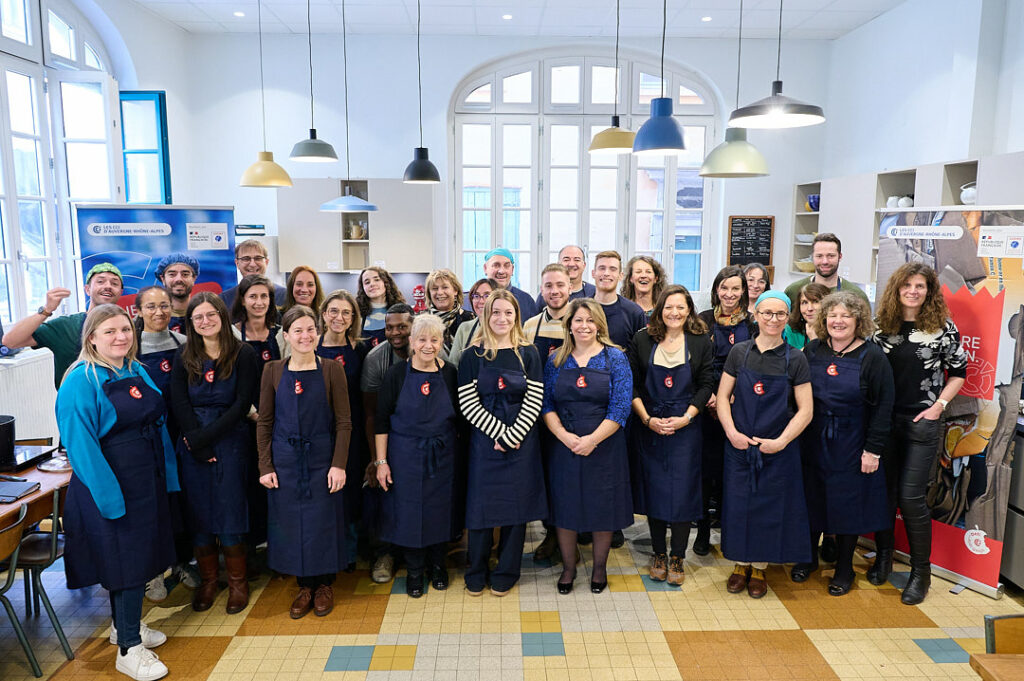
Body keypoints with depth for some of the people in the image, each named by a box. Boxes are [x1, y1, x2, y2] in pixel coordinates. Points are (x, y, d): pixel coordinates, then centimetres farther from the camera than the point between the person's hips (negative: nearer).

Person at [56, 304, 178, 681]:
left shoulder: (137, 371, 7)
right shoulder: (81, 381, -15)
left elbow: (158, 424, 12)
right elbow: (80, 444, -19)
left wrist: (168, 474, 10)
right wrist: (110, 496, -22)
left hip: (148, 481, 7)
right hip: (111, 486, -7)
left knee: (139, 554, 17)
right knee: (125, 560, -1)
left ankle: (124, 625, 37)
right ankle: (129, 650, 12)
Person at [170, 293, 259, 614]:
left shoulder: (243, 354, -2)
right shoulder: (184, 357, 7)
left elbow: (243, 403, -7)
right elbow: (179, 404, 1)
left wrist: (205, 437, -12)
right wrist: (199, 446, -10)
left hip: (230, 442, -3)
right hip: (193, 446, 3)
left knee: (229, 512, 0)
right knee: (198, 514, 6)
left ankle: (237, 582, 15)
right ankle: (207, 581, 22)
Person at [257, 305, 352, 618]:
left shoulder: (331, 370, -4)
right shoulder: (274, 371, 2)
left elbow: (343, 422, -4)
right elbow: (264, 422, 4)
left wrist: (339, 464, -10)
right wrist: (265, 466, -1)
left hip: (321, 458, -2)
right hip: (285, 460, 2)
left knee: (323, 521, 6)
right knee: (291, 523, 9)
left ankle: (324, 584, 27)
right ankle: (304, 586, 27)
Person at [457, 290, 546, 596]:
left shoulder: (528, 353, 2)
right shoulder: (473, 355, 0)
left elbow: (534, 401, -3)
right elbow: (468, 404, -5)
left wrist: (511, 436, -13)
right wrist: (499, 433, -13)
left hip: (521, 440, 1)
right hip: (484, 440, 0)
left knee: (517, 503, 6)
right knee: (480, 502, 5)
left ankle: (506, 573, 23)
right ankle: (476, 573, 23)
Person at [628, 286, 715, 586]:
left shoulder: (701, 342, 0)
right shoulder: (642, 340, -1)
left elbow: (707, 384, 0)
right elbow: (632, 385, 0)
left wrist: (685, 418, -11)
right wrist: (647, 418, -10)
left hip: (686, 427, -1)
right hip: (649, 425, 1)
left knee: (682, 491, 0)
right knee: (653, 489, 7)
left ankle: (677, 559, 15)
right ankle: (659, 555, 22)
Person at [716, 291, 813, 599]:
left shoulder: (795, 359, -3)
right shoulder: (739, 352, 1)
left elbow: (805, 410, -3)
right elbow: (722, 397, 4)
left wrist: (780, 441, -13)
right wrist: (732, 432, -9)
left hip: (778, 449, -1)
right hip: (739, 445, 1)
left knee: (770, 505, 7)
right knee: (738, 503, 7)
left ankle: (759, 568, 24)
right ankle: (741, 563, 25)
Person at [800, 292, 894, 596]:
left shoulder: (872, 356, -8)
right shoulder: (812, 350, 2)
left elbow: (883, 406, -8)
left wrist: (873, 450, -11)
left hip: (851, 445, -3)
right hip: (813, 442, 3)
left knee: (848, 503, 8)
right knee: (811, 499, 12)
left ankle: (844, 568, 26)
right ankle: (809, 557, 32)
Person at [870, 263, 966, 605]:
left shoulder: (943, 328, -3)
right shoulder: (882, 325, 3)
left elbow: (959, 371, 4)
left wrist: (938, 405, -6)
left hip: (922, 422, -3)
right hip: (885, 419, 3)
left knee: (911, 496, -4)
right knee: (884, 489, 9)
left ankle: (921, 571, 13)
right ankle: (883, 556, 27)